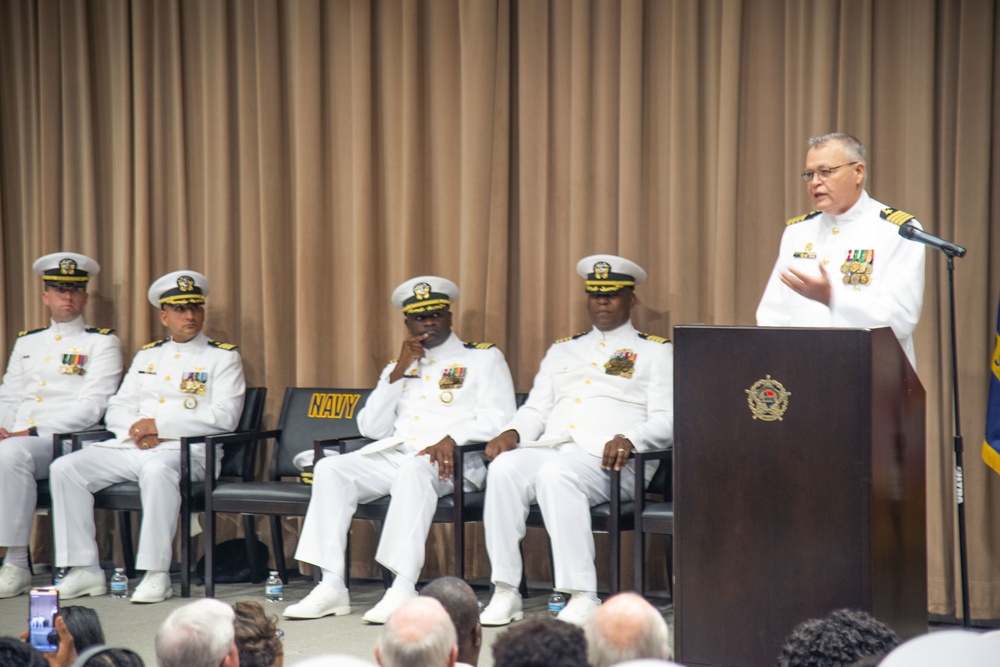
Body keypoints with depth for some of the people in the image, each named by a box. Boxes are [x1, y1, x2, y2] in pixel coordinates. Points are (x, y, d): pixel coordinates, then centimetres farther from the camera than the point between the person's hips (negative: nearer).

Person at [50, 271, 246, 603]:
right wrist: (136, 429, -8)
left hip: (187, 449, -6)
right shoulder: (147, 355, 22)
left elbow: (223, 417, -9)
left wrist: (159, 424, -15)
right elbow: (117, 408, 16)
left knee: (157, 470, -40)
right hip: (131, 447, 6)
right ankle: (85, 570, -12)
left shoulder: (223, 357, 5)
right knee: (65, 468, -13)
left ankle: (156, 574, -34)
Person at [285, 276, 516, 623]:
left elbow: (499, 420, -3)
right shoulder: (398, 368, 26)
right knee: (330, 469, -17)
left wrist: (452, 439, -21)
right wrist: (398, 372, 5)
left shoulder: (484, 357, 11)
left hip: (452, 460, -5)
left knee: (415, 469, -38)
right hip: (394, 453, 6)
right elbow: (371, 428, 15)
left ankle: (403, 590, -44)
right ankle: (332, 586, -22)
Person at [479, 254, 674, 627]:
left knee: (556, 474, -37)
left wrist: (628, 440, -19)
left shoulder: (655, 352, 14)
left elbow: (666, 421, 2)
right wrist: (512, 433, 0)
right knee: (505, 468, -29)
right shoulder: (562, 351, 30)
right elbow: (535, 410, 23)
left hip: (608, 459, -4)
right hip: (550, 449, 5)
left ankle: (583, 598, -38)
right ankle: (505, 594, -28)